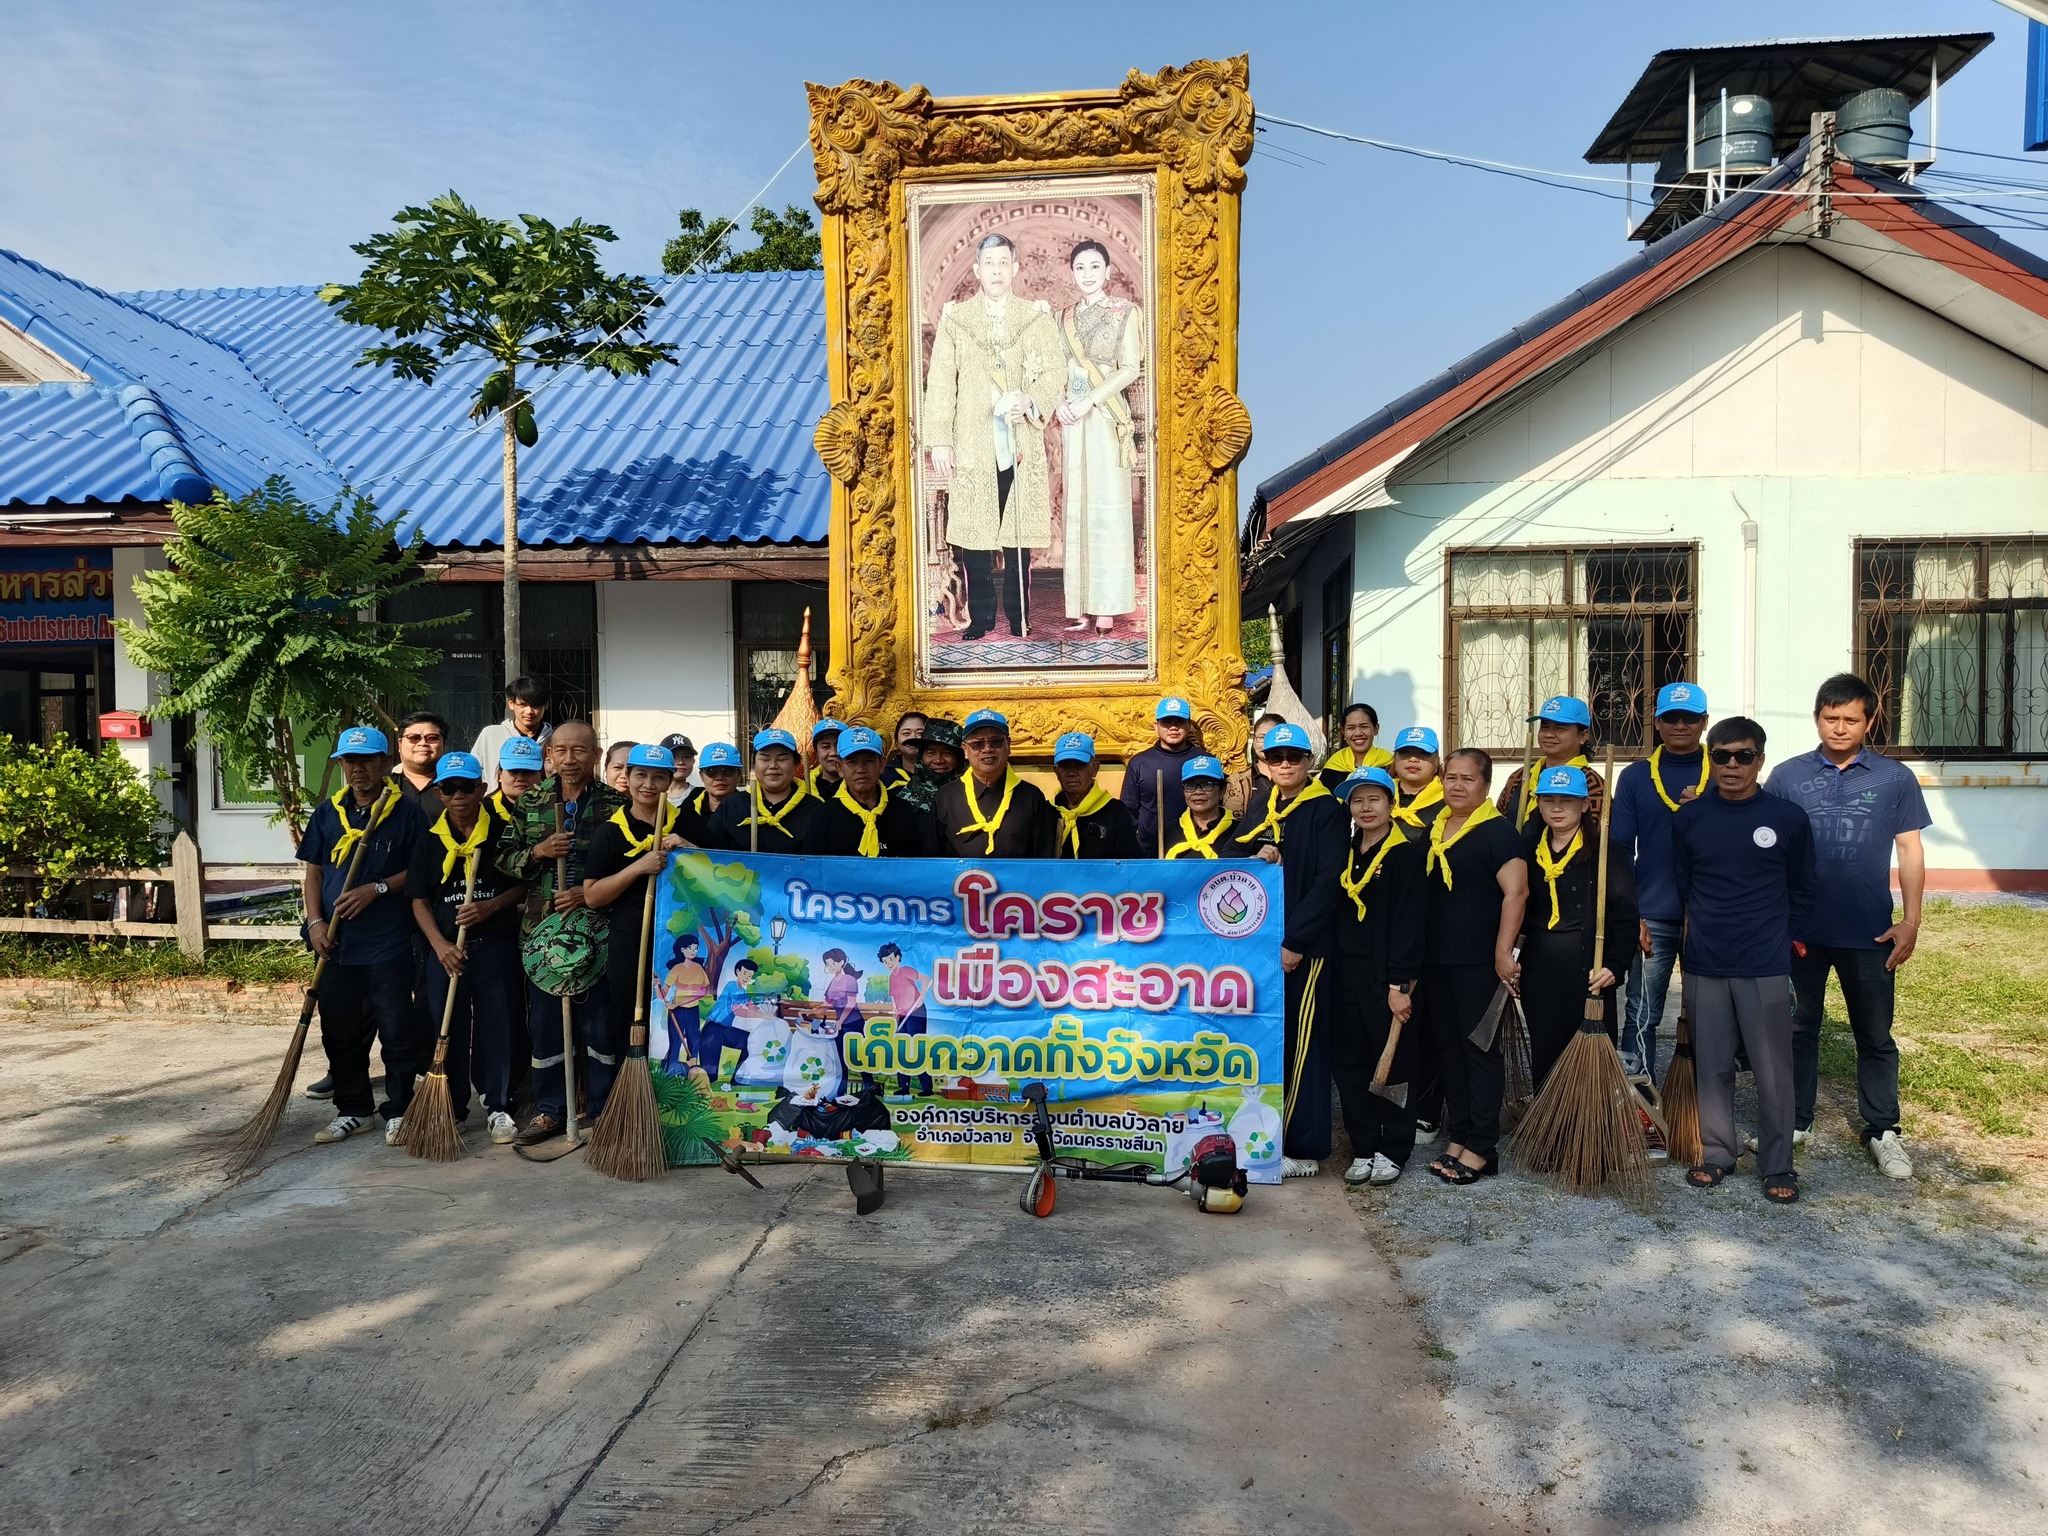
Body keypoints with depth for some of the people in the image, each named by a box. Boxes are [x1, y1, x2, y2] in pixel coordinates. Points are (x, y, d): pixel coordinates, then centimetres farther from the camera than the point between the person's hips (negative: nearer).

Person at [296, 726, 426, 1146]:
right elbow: (314, 871, 11)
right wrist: (315, 921, 0)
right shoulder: (327, 812, 9)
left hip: (389, 943, -4)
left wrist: (378, 888, -15)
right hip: (336, 942, 4)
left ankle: (398, 1111, 14)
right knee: (340, 1032, 12)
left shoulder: (406, 812, -3)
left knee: (397, 1031, 1)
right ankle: (353, 1110, 26)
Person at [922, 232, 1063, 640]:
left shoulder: (1038, 317, 9)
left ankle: (1019, 617, 13)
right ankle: (980, 617, 10)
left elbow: (1055, 371, 2)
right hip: (972, 446, 0)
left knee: (1019, 531, 2)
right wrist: (938, 440, -5)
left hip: (1022, 444, 0)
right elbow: (940, 382, 3)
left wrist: (1029, 400, -19)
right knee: (972, 532, -1)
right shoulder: (955, 318, 7)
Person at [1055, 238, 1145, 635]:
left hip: (1106, 418, -4)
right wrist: (1059, 403, -5)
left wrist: (1088, 401, -15)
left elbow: (1130, 369, -6)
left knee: (1106, 506, -6)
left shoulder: (1125, 312, 3)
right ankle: (1080, 604, 3)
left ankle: (1106, 606, -4)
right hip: (1071, 419, 5)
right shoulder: (1066, 317, 16)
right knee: (1075, 507, 1)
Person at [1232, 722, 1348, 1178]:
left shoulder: (1327, 810, -5)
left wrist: (1294, 941, -16)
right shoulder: (1259, 811, 14)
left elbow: (1328, 881, -12)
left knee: (1300, 1045, -3)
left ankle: (1303, 1149, 4)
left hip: (1303, 946, -6)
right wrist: (1254, 859, -9)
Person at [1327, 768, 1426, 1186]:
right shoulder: (1346, 852, 11)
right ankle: (1363, 1149, 19)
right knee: (1349, 1065, 8)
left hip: (1387, 976, -6)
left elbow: (1410, 921, -13)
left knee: (1393, 1061, 2)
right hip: (1345, 974, 6)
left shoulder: (1408, 852, -7)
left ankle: (1394, 1150, 15)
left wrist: (1401, 983, -17)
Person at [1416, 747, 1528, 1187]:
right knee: (1447, 1047, 12)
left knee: (1479, 1049, 0)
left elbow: (1516, 891, -17)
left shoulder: (1497, 830, -9)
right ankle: (1457, 1137, 22)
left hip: (1478, 960, -7)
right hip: (1435, 958, 7)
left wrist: (1503, 952, -22)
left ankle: (1481, 1148, 8)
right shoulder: (1435, 828, 12)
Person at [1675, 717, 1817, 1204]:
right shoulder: (1689, 818, 2)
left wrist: (1779, 938, 7)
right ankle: (1716, 1152, 23)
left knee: (1773, 1069, 3)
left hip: (1766, 967, -2)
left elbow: (1803, 891, 8)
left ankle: (1777, 1165, 15)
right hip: (1703, 965, 2)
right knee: (1711, 1065, 10)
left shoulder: (1788, 817, -2)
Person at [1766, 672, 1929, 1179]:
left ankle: (1882, 1131, 23)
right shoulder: (1786, 776, 0)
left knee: (1875, 1035, 9)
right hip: (1801, 930, 1)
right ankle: (1794, 1122, 24)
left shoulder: (1896, 779, 1)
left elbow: (1910, 851, 3)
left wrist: (1911, 920, -3)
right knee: (1799, 1027, 12)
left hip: (1869, 933, 0)